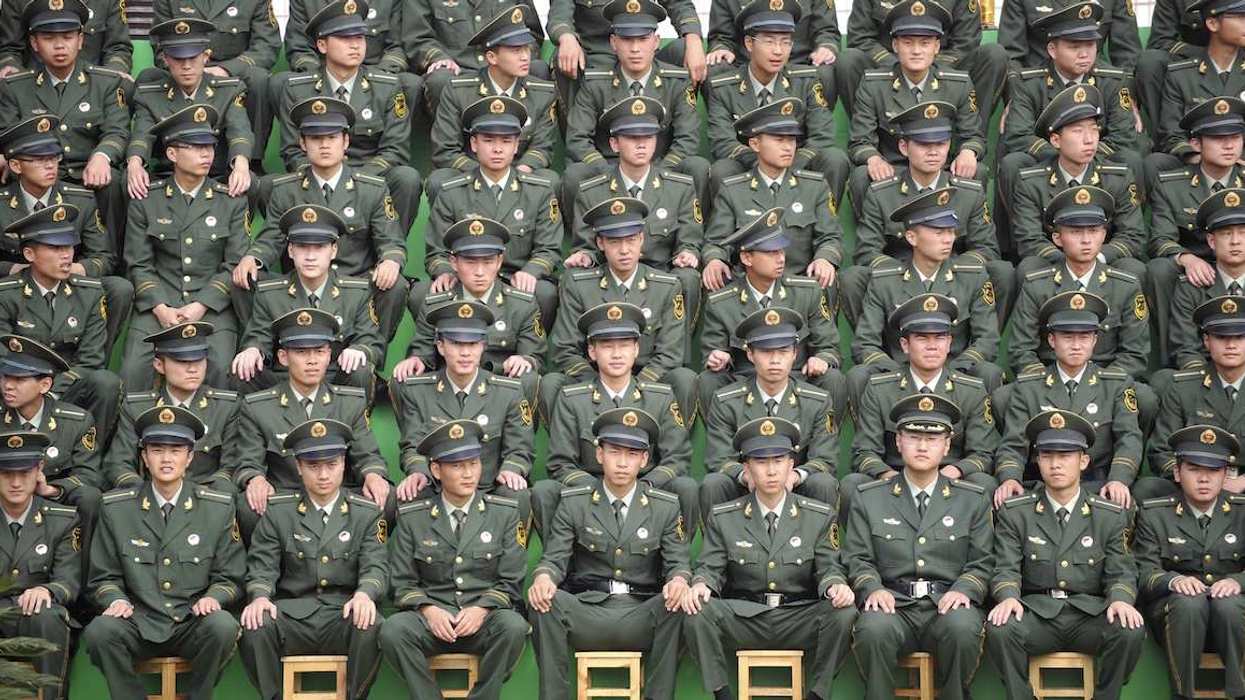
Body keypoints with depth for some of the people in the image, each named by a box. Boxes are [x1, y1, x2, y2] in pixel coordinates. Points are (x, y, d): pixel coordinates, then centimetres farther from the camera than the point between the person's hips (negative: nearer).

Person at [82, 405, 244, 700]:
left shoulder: (219, 507, 5)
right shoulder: (115, 508, 6)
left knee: (223, 627, -32)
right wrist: (116, 599, -10)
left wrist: (213, 597, -13)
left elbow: (230, 578, 9)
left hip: (193, 622, 0)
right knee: (99, 631, -31)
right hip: (138, 622, 0)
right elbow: (103, 577, 11)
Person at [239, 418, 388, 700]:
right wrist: (260, 597, -19)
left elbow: (376, 567, 0)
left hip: (344, 616, 0)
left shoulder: (368, 514, 10)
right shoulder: (277, 512, 11)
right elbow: (262, 566, 5)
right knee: (253, 626, -31)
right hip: (292, 613, 1)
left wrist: (364, 594, -25)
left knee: (372, 627, -34)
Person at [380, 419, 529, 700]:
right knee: (393, 630, -31)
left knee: (514, 627, -34)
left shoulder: (506, 513, 6)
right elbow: (403, 582, 8)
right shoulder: (411, 517, 8)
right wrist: (428, 610, -13)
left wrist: (481, 609, -14)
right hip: (432, 616, 0)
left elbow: (511, 582, 4)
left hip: (486, 616, 0)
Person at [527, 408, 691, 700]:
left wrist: (679, 581, -21)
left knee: (679, 606, -31)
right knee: (544, 602, -30)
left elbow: (678, 563, 5)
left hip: (642, 615, 0)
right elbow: (553, 558, 3)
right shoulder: (574, 503, 7)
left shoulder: (666, 507, 9)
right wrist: (542, 577, -22)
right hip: (586, 612, 0)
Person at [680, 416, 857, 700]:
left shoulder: (820, 517, 7)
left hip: (799, 621, 0)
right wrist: (700, 585, -21)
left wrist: (837, 585, -21)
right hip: (742, 618, 0)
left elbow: (829, 567, 4)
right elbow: (711, 568, 5)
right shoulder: (722, 518, 7)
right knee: (697, 613, -29)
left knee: (844, 614, -30)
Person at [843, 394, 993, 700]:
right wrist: (874, 589, -10)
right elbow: (858, 559, 10)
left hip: (949, 605, 0)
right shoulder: (868, 498, 14)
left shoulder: (972, 500, 14)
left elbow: (983, 562, 10)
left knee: (962, 627, -34)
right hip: (893, 605, 0)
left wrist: (963, 590, -10)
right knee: (874, 628, -35)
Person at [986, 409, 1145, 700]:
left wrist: (1120, 600, -19)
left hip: (1089, 614, 1)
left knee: (1131, 632, -30)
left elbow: (1121, 573, 6)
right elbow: (1006, 568, 1)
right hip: (1036, 612, -1)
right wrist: (1008, 598, -22)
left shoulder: (1111, 516, 9)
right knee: (1000, 630, -33)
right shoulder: (1015, 512, 8)